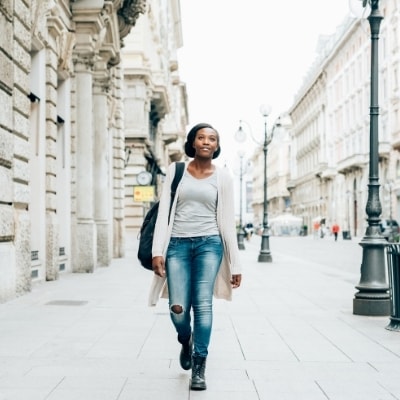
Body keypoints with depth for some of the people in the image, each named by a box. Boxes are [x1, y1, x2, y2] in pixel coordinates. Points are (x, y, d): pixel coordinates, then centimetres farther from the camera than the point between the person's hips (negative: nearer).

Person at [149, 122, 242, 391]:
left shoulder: (222, 176, 6)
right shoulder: (176, 170, 6)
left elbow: (228, 221, 6)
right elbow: (164, 212, 3)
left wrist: (235, 264, 4)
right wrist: (158, 251, -7)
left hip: (209, 243, 0)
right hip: (178, 244, 0)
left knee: (203, 304, -11)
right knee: (178, 308, -7)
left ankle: (199, 368, 2)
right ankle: (186, 342, 28)